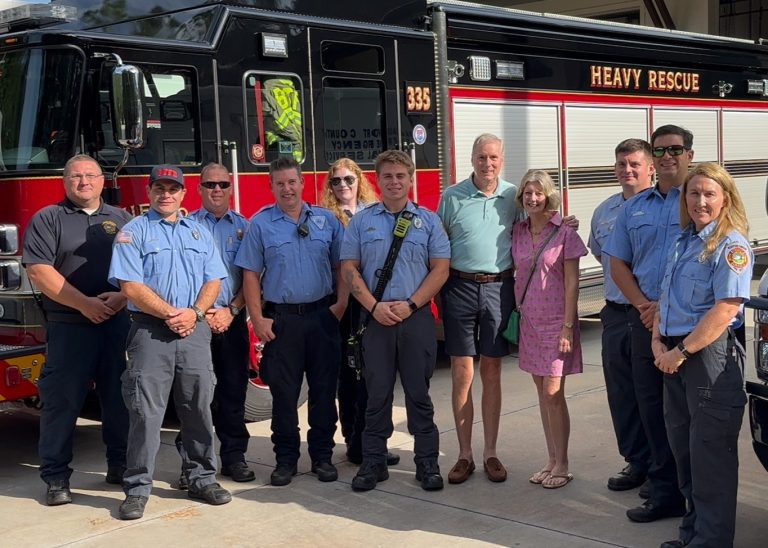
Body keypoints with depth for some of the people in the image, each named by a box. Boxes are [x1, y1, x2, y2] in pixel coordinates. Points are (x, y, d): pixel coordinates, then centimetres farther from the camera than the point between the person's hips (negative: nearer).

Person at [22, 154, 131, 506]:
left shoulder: (121, 220, 13)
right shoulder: (48, 219, 3)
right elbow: (38, 270, -8)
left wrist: (121, 297, -12)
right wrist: (84, 303, -14)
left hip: (119, 323, 3)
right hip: (68, 327, -3)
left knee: (120, 397, 8)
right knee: (61, 400, -1)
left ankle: (120, 464, 21)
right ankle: (56, 477, 6)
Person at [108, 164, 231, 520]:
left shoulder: (199, 233, 16)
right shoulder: (133, 232, 2)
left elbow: (213, 280, 9)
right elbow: (131, 286, -8)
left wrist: (194, 312, -8)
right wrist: (170, 313, -13)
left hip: (195, 330, 4)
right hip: (150, 331, -4)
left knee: (198, 407, 7)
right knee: (145, 411, -4)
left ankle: (202, 479, 18)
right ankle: (137, 488, 4)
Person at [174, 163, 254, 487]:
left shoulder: (243, 227, 9)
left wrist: (231, 310, -6)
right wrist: (202, 313, -9)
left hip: (233, 321, 2)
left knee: (234, 390, 6)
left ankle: (234, 456, 15)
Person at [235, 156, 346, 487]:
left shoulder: (327, 220, 7)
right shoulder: (260, 223, 1)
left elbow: (342, 265, 8)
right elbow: (251, 274, 0)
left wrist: (341, 303, -4)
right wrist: (258, 319, -6)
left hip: (322, 315, 1)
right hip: (281, 319, -1)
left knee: (324, 389, 6)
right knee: (283, 392, 4)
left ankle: (322, 456, 17)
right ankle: (285, 459, 14)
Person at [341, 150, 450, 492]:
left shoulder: (428, 220, 7)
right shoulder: (361, 221, 8)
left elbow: (440, 268, 1)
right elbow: (349, 269, 3)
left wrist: (411, 304, -10)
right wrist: (374, 307, -9)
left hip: (416, 318, 0)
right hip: (375, 319, 1)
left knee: (419, 393, 4)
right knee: (377, 393, 5)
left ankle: (427, 462, 12)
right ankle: (373, 462, 14)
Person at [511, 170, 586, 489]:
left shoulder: (564, 233, -8)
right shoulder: (518, 232, 6)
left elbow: (571, 283, -9)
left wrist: (567, 326, -14)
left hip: (556, 321, -5)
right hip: (530, 321, 5)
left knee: (553, 393, -5)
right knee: (542, 393, 10)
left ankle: (562, 466, 6)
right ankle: (552, 460, 19)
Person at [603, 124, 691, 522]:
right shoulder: (634, 208, 14)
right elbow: (618, 263, 13)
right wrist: (644, 304, -3)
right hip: (645, 320, 5)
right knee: (651, 403, 7)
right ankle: (665, 490, 16)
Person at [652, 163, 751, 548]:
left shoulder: (731, 245, -11)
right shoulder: (683, 241, 14)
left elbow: (725, 310, -20)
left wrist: (680, 352, -17)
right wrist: (658, 342, 2)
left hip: (711, 354, -8)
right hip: (675, 357, 8)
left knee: (710, 453, -2)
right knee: (682, 444, 15)